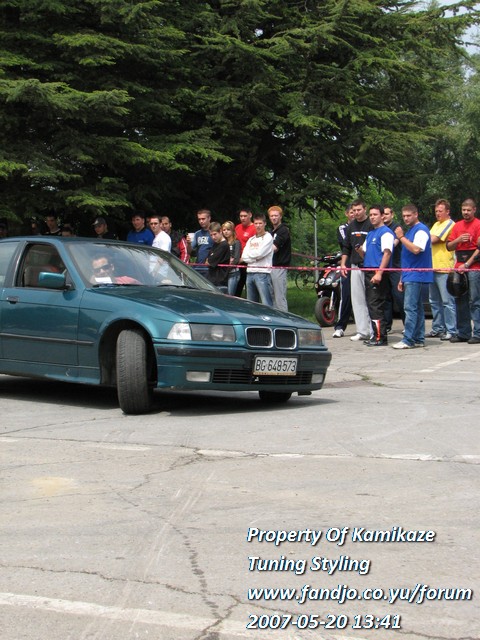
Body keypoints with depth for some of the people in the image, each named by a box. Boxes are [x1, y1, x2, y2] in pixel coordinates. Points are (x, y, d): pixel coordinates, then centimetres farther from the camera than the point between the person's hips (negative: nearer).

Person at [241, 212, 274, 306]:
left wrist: (249, 254, 6)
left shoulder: (268, 238, -1)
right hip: (250, 273, 7)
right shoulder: (251, 239, 18)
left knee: (266, 303, -12)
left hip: (263, 273, -7)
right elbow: (244, 257, 7)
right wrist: (255, 257, -6)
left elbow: (259, 253, -12)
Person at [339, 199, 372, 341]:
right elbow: (346, 247, 21)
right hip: (355, 267, 7)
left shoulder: (372, 225, -5)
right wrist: (343, 264, 14)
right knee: (357, 299, 6)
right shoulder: (351, 226, 16)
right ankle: (362, 331, 10)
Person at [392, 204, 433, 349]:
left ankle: (408, 340, -14)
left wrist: (401, 237, -17)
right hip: (410, 277, 10)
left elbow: (416, 249, -25)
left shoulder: (421, 230, -9)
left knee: (410, 308, -12)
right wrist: (402, 278, 22)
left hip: (416, 276, -10)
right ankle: (419, 339, 14)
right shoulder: (409, 231, 20)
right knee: (417, 308, 11)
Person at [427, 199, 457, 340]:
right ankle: (437, 329, 21)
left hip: (444, 269, -9)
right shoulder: (436, 225, 21)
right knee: (434, 301, 13)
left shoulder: (450, 224, -7)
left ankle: (451, 331, -5)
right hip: (433, 267, 9)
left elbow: (433, 239, -14)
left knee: (447, 301, -8)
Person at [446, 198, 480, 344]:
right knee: (460, 301, 7)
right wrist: (458, 240, -6)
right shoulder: (457, 226, 16)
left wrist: (467, 265, -11)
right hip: (459, 267, 6)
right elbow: (449, 247, 15)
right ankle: (463, 333, 13)